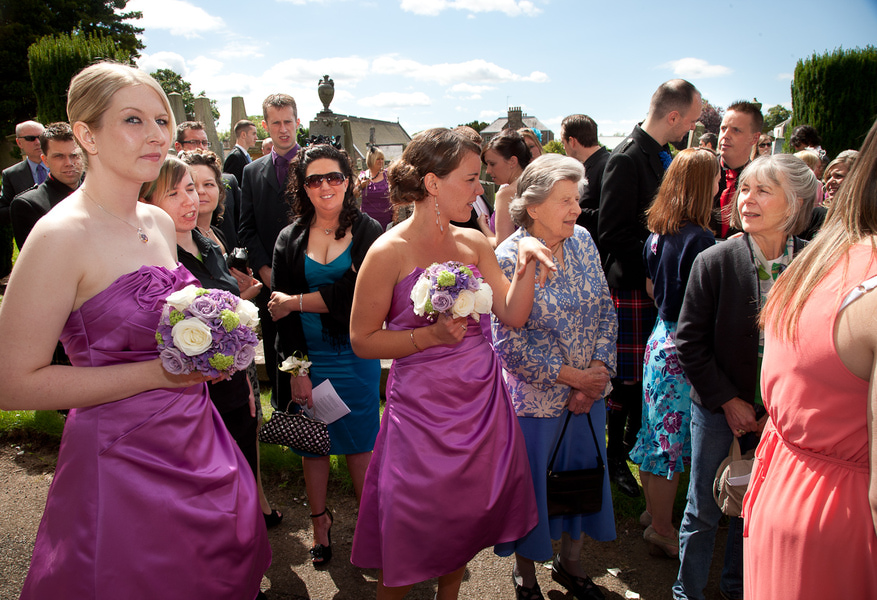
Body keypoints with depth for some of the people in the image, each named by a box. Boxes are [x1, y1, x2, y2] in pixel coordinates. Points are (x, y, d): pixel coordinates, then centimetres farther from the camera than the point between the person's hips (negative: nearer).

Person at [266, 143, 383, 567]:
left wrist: (297, 302, -10)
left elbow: (355, 293, -16)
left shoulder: (368, 232, -4)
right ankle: (319, 522, 30)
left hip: (356, 354, -2)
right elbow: (281, 309, -2)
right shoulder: (290, 239, 2)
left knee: (360, 442, 7)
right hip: (308, 357, 2)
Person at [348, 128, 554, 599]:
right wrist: (432, 335, -19)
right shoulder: (390, 252, -13)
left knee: (466, 524, 21)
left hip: (483, 401, 6)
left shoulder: (475, 243, 3)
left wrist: (526, 262, -15)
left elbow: (513, 315, -1)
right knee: (413, 540, 8)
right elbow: (362, 340, -9)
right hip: (423, 408, -5)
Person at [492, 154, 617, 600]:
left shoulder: (582, 241, 0)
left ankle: (570, 563, 45)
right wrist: (571, 376, -17)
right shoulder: (508, 258, -18)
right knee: (531, 484, 12)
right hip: (535, 398, -5)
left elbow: (606, 310, 2)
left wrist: (598, 372, -10)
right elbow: (509, 341, -20)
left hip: (588, 394, 5)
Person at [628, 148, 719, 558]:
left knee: (655, 431, 19)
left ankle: (652, 511, 36)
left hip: (660, 337, 8)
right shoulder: (699, 239, -20)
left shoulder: (656, 233, 4)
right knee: (672, 438, 5)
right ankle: (662, 529, 21)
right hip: (684, 348, -8)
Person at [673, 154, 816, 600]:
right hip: (718, 411, -2)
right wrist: (729, 401, -10)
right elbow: (689, 342, -9)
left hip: (782, 416, 2)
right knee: (703, 510, 11)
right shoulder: (714, 262, -13)